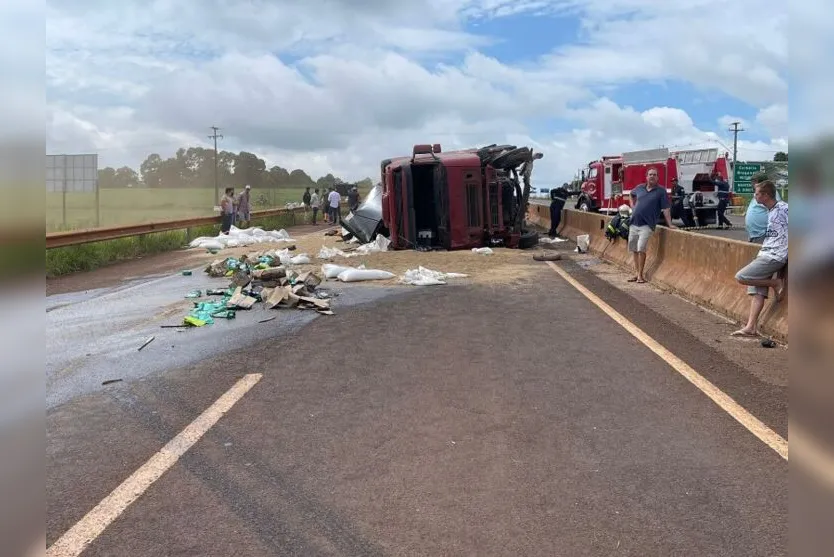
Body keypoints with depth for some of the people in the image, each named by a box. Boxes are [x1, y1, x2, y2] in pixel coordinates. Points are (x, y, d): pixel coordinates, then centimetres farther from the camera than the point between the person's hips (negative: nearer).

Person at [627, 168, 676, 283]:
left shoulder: (661, 191, 0)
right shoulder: (640, 188, 12)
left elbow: (666, 208, -4)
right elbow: (632, 195, 34)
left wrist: (670, 224, -10)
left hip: (647, 225, -5)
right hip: (633, 223, 5)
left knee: (641, 248, -17)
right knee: (634, 250, 8)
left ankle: (641, 275, -8)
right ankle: (637, 273, 18)